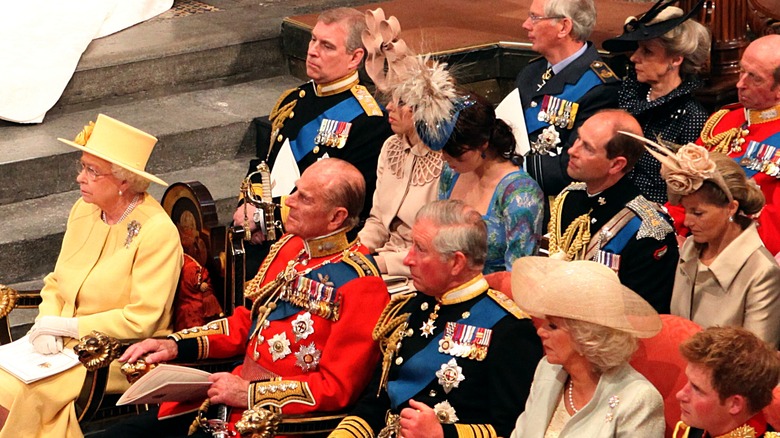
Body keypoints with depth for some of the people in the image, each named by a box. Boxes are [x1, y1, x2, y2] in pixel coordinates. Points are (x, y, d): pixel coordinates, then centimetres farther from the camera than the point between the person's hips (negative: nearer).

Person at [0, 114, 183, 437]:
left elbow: (141, 320, -18)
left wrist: (64, 326, -15)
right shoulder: (83, 211, 7)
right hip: (63, 346, 7)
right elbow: (56, 282, 15)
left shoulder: (158, 232, -15)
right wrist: (46, 323, -7)